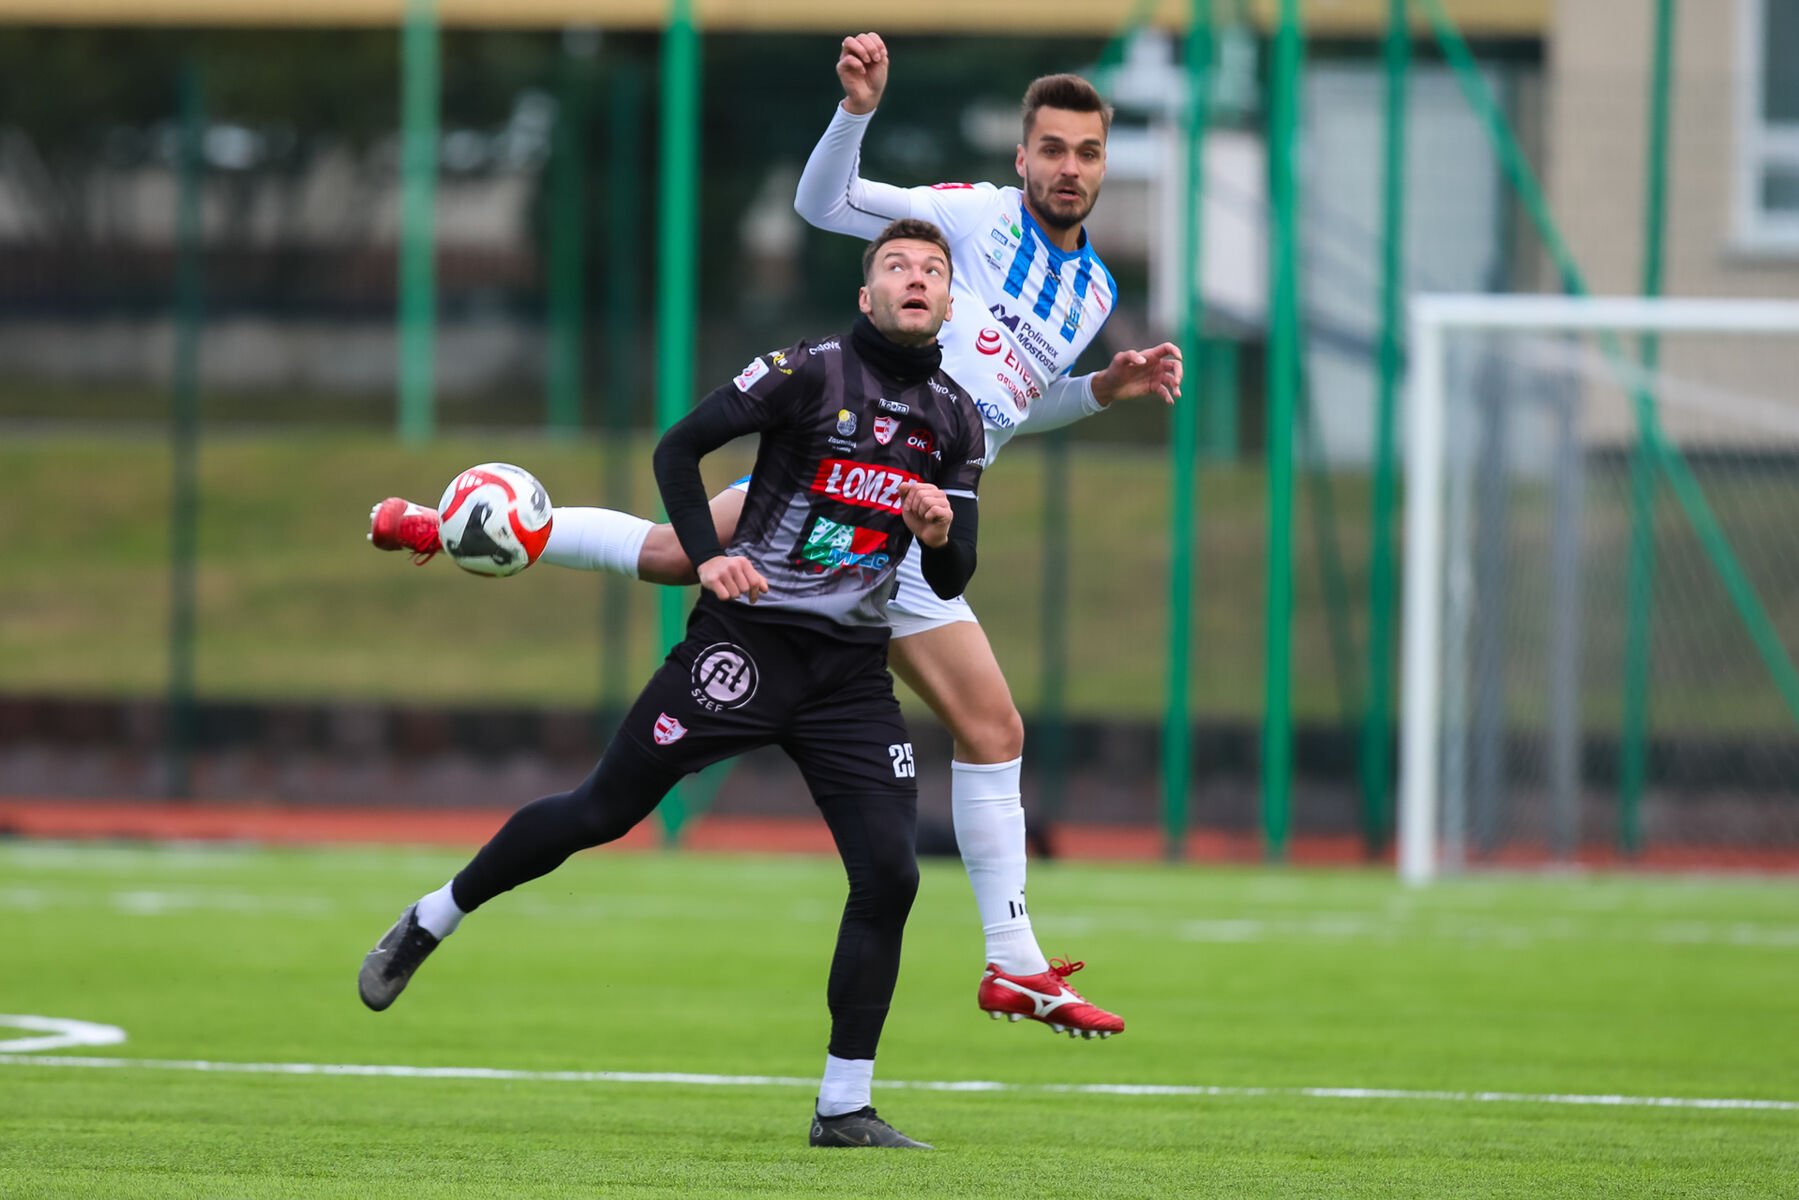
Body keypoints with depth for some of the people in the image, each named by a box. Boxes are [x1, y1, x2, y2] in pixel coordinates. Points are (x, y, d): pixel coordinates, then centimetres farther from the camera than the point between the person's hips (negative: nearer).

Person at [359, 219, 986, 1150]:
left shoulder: (955, 420, 6)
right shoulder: (809, 372, -8)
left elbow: (951, 582, 9)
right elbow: (678, 447, -6)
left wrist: (940, 534, -13)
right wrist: (706, 555, -18)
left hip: (852, 672, 4)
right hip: (745, 645, -4)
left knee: (888, 874, -9)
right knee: (601, 812, 1)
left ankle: (844, 1108, -1)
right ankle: (426, 925, 23)